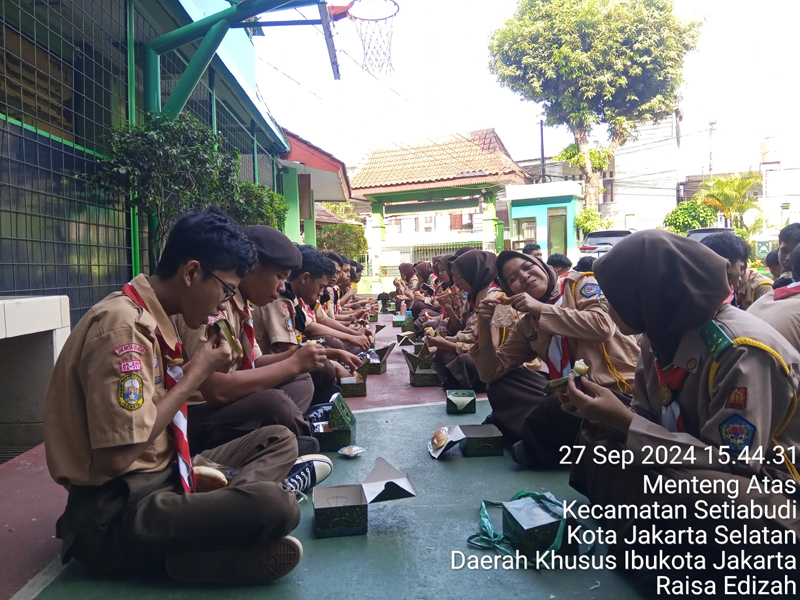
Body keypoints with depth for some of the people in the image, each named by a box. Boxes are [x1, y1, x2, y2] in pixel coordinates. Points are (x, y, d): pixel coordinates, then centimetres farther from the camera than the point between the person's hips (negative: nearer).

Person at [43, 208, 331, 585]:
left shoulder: (151, 317, 7)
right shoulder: (124, 325, -21)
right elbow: (117, 455, -25)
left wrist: (207, 368, -3)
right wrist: (196, 374, -16)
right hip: (115, 515, -10)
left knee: (279, 439, 8)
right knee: (274, 506, -31)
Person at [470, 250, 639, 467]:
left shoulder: (580, 283, -1)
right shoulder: (527, 325, 11)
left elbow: (602, 326, -21)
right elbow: (492, 373, 8)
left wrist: (541, 308, -14)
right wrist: (484, 324, -6)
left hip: (620, 390, -6)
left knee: (552, 409, -35)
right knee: (501, 386, 0)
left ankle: (537, 447, -4)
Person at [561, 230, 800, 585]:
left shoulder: (739, 351, -26)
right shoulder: (663, 334, -3)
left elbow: (734, 460, -27)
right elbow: (652, 419, 6)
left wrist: (623, 420, -28)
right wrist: (604, 416, -15)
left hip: (769, 485, -7)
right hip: (703, 466, 7)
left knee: (685, 494, -36)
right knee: (593, 446, -6)